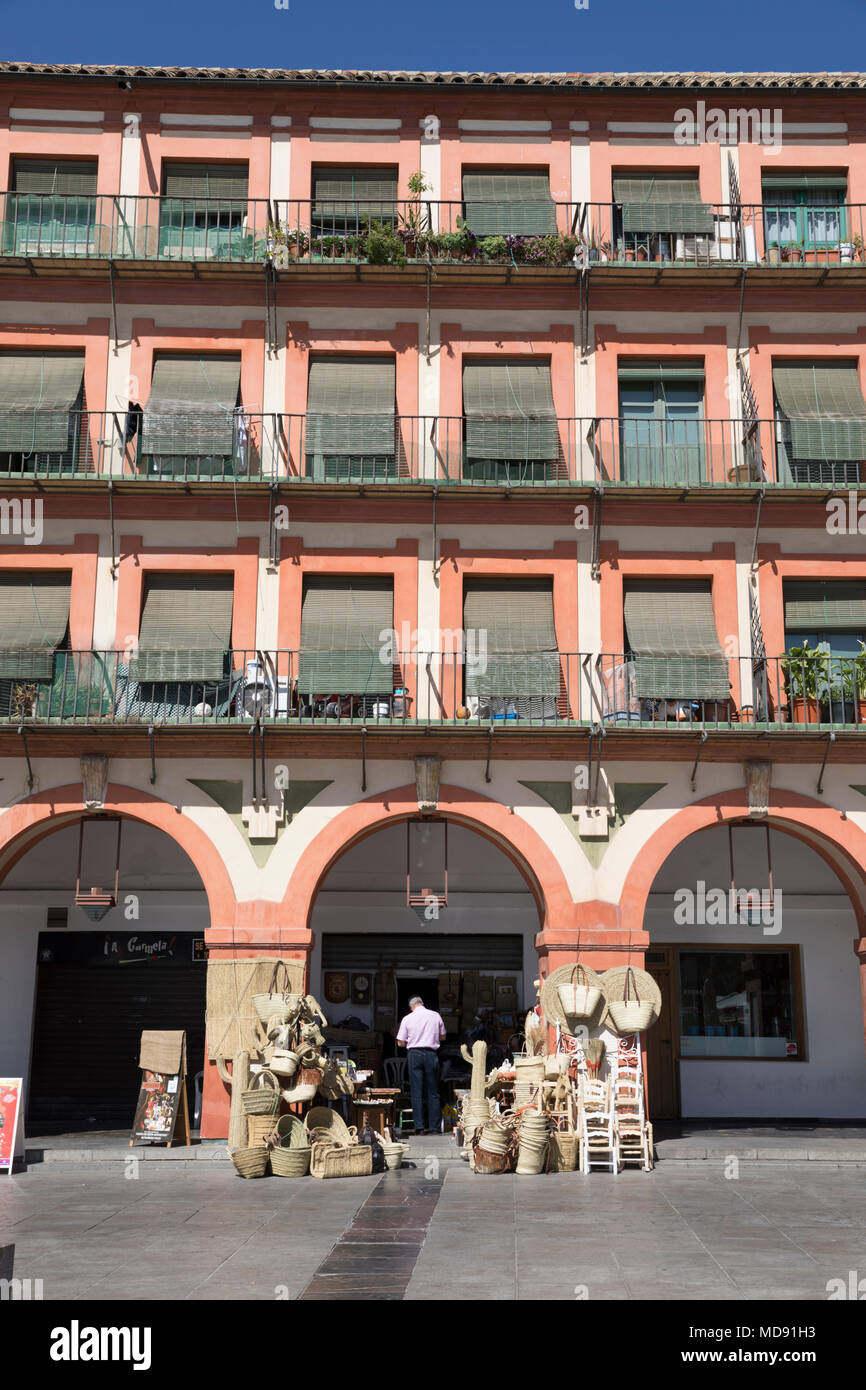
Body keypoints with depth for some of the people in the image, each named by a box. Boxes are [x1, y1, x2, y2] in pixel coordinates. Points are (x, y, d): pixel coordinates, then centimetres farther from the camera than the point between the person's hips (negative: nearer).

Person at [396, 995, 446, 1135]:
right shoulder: (436, 1016, 5)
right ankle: (434, 1127, 7)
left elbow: (400, 1043, 4)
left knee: (416, 1092, 3)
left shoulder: (407, 1018, 1)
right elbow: (443, 1037, 16)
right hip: (431, 1054, 1)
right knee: (433, 1092, 7)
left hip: (415, 1054, -1)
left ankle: (419, 1127, 0)